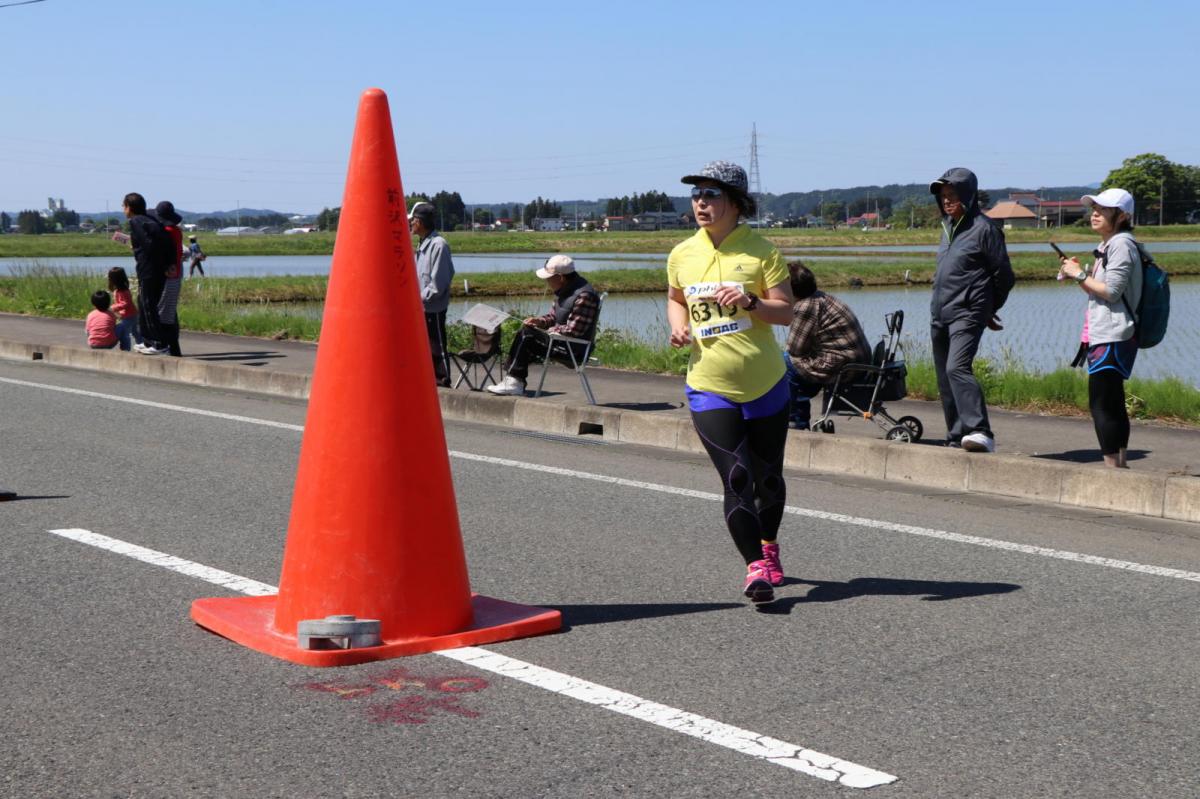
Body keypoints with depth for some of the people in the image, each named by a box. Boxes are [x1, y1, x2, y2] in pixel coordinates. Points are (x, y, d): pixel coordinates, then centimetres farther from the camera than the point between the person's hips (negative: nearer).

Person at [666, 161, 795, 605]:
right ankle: (755, 567, -7)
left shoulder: (761, 250, -5)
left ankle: (768, 547, 38)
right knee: (736, 478, -13)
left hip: (765, 385, -1)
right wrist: (678, 324, 2)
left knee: (767, 476, 13)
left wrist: (749, 302, -24)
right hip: (708, 388, 1)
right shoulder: (681, 255, 5)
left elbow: (786, 311, -7)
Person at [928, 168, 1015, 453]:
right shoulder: (948, 226, 16)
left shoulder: (983, 228, -8)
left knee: (957, 368, -25)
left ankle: (980, 432, -31)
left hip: (967, 314, -8)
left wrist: (988, 308, 9)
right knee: (944, 377, 9)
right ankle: (956, 438, 16)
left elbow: (1004, 274, -4)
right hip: (939, 314, 8)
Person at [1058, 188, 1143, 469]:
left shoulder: (1121, 244, -12)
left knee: (1101, 405, -13)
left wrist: (1079, 275, -10)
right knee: (1113, 404, 14)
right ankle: (1121, 465, 21)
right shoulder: (1107, 246, 20)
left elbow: (1111, 291, -18)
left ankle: (1112, 466, -13)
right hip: (1102, 335, 11)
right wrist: (1076, 273, 9)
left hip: (1113, 337, -11)